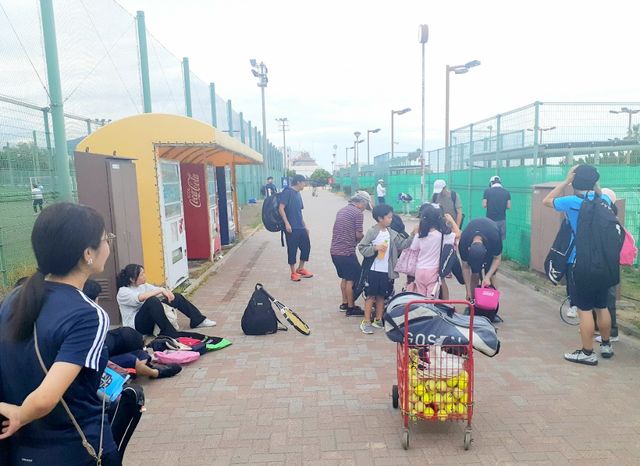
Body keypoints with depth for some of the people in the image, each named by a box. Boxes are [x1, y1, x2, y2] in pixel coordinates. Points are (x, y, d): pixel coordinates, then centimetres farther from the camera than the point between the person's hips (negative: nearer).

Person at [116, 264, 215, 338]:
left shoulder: (143, 285, 11)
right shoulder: (123, 292, -13)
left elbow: (160, 291, 5)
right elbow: (140, 298, -33)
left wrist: (167, 292, -18)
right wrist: (161, 290, -30)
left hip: (151, 320, 8)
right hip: (136, 325, -8)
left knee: (177, 297, 3)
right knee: (152, 301, -36)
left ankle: (198, 320, 4)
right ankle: (169, 333, -34)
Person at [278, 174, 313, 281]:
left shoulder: (298, 194, 16)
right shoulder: (287, 192, -9)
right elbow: (281, 208, -15)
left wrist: (305, 226, 21)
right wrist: (287, 223, -20)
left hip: (300, 227, 8)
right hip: (291, 228, -8)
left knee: (306, 246, 10)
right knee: (292, 249, 0)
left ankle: (300, 269, 27)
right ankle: (293, 273, 13)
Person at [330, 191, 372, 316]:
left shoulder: (341, 210, 16)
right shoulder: (358, 213, -10)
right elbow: (358, 235, -14)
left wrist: (361, 237, 16)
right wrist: (366, 238, 7)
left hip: (334, 250, 9)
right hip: (347, 252, -9)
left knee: (345, 277, 20)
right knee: (352, 279, 2)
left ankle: (344, 303, 28)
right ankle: (351, 308, 9)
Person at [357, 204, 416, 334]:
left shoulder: (392, 233, 7)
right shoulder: (372, 232, -10)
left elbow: (402, 244, 6)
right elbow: (361, 248, -12)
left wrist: (412, 235, -3)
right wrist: (375, 248, -23)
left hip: (386, 270, 6)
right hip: (374, 269, -5)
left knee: (382, 295, 14)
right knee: (371, 295, 0)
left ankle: (378, 320, 27)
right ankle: (366, 322, 8)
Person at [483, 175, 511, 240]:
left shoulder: (487, 191, -3)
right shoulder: (506, 192, 2)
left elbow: (484, 205, -5)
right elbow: (509, 206, 1)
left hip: (491, 220, -2)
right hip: (502, 220, 2)